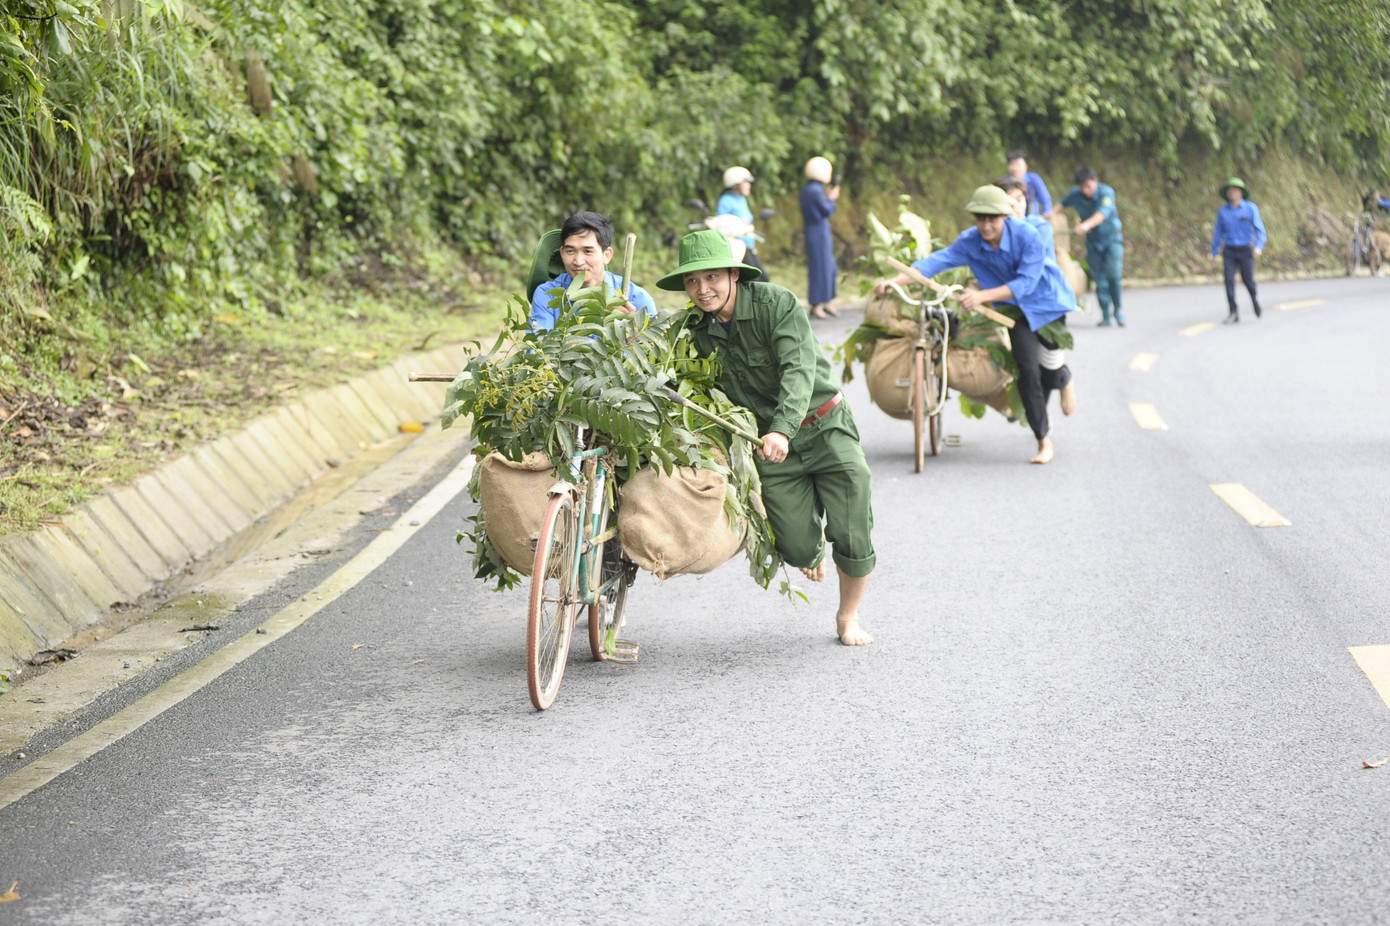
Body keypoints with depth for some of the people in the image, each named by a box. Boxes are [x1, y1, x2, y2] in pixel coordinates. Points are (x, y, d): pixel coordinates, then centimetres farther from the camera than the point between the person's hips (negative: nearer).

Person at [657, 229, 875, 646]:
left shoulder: (776, 303, -17)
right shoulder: (698, 330, -1)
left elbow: (799, 370, -28)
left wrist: (783, 430, -42)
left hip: (826, 427, -3)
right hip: (770, 443, 3)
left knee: (854, 541, -8)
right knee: (797, 549, -6)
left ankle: (849, 616, 21)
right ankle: (814, 548, 35)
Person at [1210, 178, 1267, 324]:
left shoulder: (1251, 208, -3)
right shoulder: (1223, 211, 4)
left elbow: (1259, 229, -7)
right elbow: (1218, 233, 10)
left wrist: (1258, 246, -23)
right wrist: (1214, 253, 10)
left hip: (1246, 251, -2)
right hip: (1229, 251, 2)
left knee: (1248, 280, 0)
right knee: (1229, 280, -12)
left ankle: (1254, 299, 34)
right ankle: (1233, 313, -7)